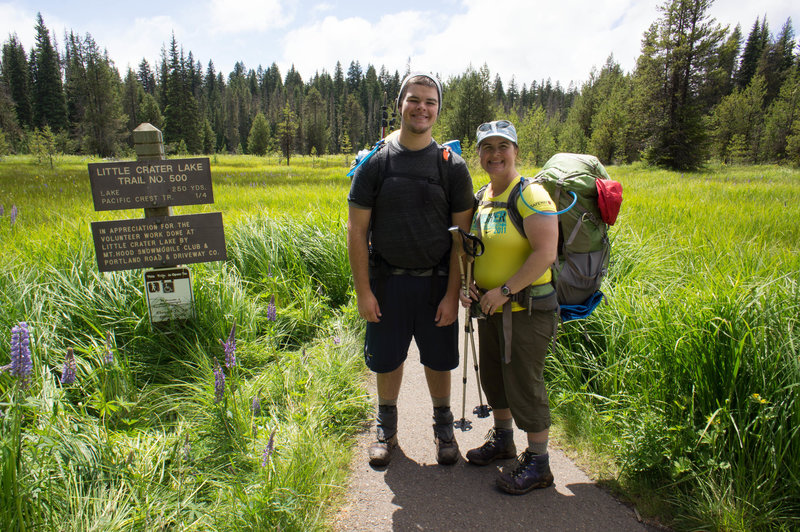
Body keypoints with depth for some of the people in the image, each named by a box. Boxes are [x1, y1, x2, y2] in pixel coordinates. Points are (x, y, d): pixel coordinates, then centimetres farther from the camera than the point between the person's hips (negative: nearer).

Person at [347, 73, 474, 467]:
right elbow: (357, 231, -2)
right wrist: (363, 291, -6)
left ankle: (443, 426, 38)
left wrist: (453, 293, -7)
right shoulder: (375, 164, -2)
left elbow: (463, 235, -2)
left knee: (438, 361, 13)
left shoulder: (453, 167, -2)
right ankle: (386, 426, 38)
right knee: (387, 360, 13)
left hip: (436, 282, 0)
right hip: (386, 281, 0)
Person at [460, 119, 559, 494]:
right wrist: (469, 284, 3)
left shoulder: (531, 195, -13)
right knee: (493, 375, 18)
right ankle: (502, 439, 40)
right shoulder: (481, 198, 10)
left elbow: (545, 254, -22)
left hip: (526, 309, -8)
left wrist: (505, 290, -22)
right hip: (491, 307, 8)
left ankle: (538, 462, 19)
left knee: (525, 383, 1)